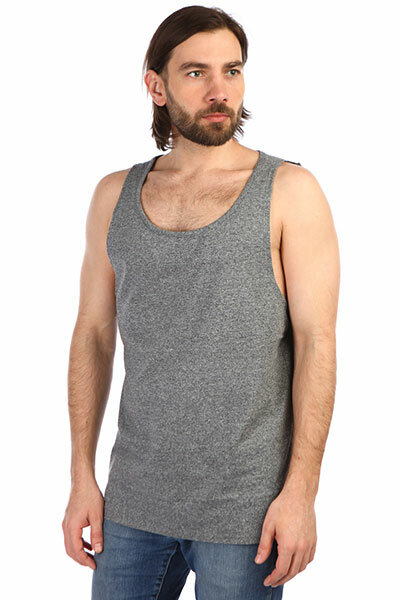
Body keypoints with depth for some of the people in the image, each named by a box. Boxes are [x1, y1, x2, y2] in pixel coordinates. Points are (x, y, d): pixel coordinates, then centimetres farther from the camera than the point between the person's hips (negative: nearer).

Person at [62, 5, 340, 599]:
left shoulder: (289, 191, -5)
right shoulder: (115, 196, 6)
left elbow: (316, 343, -8)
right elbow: (93, 335, 8)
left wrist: (302, 491, -13)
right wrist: (82, 477, 5)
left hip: (246, 506, -3)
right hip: (135, 500, 3)